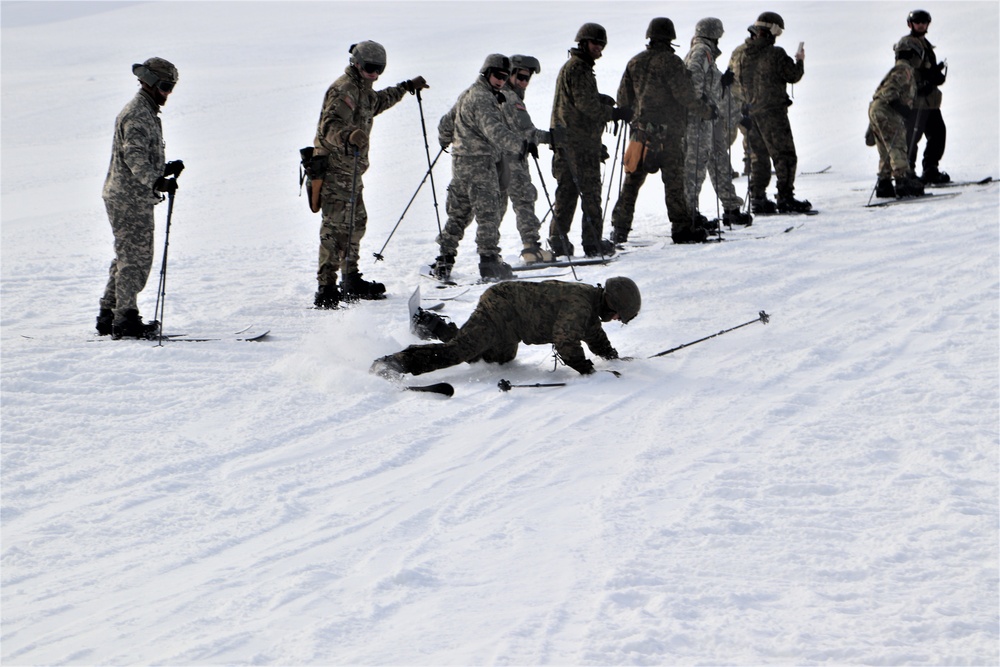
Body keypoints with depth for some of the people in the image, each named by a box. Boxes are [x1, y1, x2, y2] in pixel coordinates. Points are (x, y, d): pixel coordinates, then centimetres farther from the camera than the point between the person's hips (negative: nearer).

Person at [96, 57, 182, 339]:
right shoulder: (136, 114, -13)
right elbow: (135, 156, -26)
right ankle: (126, 319, -11)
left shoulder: (147, 113, 21)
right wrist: (157, 182, -37)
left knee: (126, 258, 14)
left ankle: (108, 316, 20)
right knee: (136, 258, -11)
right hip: (130, 199, -11)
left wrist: (167, 169, 11)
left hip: (136, 199, 11)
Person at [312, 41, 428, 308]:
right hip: (335, 168, -10)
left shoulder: (363, 89, 18)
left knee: (357, 222, 16)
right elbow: (330, 125, -29)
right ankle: (326, 290, -20)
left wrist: (407, 87, 51)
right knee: (336, 226, -15)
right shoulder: (343, 90, -15)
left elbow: (378, 101, 42)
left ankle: (351, 281, 28)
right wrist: (348, 136, -49)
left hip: (351, 170, 10)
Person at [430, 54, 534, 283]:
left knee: (458, 214, 14)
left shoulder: (467, 94, 18)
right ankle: (489, 260, -13)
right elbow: (494, 130, -29)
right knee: (488, 213, -10)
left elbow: (447, 122, 29)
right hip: (479, 163, -10)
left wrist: (445, 139, 49)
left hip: (461, 161, 10)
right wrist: (520, 143, -39)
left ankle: (443, 262, 17)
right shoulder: (482, 98, -14)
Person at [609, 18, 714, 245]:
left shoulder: (635, 62, 8)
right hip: (669, 130, -5)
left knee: (632, 180, 9)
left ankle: (620, 229, 9)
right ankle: (682, 227, -1)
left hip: (642, 130, 5)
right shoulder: (671, 61, -9)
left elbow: (624, 100, 11)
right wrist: (705, 111, 1)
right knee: (674, 180, -2)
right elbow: (685, 95, -13)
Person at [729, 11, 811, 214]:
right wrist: (800, 61, 12)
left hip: (749, 112, 6)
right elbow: (793, 75, -6)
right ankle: (786, 198, -4)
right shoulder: (775, 54, -14)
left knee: (758, 157, 14)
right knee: (784, 156, 0)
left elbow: (730, 82, 14)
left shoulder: (737, 54, 5)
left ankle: (758, 199, 12)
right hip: (772, 112, -6)